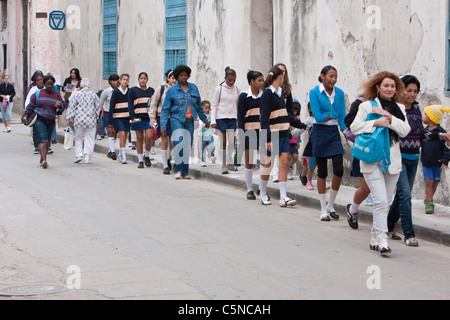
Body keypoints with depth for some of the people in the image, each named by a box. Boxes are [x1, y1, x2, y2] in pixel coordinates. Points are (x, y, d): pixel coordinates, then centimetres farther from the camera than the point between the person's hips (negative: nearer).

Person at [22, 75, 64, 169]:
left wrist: (59, 105, -13)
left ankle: (42, 160, 18)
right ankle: (44, 160, -27)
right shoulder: (38, 94, 6)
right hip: (39, 120, -3)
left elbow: (62, 109, 9)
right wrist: (25, 115, 1)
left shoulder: (57, 95, 11)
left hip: (51, 122, 3)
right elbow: (30, 106, 10)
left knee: (47, 141, 4)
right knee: (42, 140, -17)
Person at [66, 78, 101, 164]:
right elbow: (98, 107, 7)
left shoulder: (76, 95, -3)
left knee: (78, 138, 13)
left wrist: (69, 119, 7)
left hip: (79, 120, -1)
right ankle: (87, 158, 2)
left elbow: (71, 108, -2)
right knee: (89, 140, 5)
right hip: (91, 120, 1)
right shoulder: (93, 95, 1)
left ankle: (78, 154, -1)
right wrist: (96, 117, 21)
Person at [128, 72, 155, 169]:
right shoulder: (133, 90, 5)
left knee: (149, 137, -13)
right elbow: (130, 105, -1)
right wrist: (132, 117, -12)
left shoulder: (151, 90, 13)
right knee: (139, 138, 2)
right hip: (138, 118, -1)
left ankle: (146, 156, 10)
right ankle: (140, 160, 9)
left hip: (149, 117, 1)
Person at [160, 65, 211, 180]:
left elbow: (199, 106, 22)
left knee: (188, 145, 3)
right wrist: (163, 126, -4)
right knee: (179, 142, -21)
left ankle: (184, 172, 11)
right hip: (177, 119, -3)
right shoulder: (172, 90, 1)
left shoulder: (194, 88, 11)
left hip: (190, 120, 4)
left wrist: (205, 120, 25)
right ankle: (178, 170, -14)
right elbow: (165, 109, 2)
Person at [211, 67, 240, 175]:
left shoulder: (236, 89, 8)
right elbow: (214, 105, 0)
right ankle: (224, 165, 4)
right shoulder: (219, 88, -2)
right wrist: (213, 120, -7)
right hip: (221, 117, -3)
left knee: (232, 141, -5)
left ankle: (230, 162, 12)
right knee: (223, 141, -3)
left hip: (232, 118, 3)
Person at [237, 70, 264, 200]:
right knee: (249, 162, 3)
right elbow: (240, 117, -4)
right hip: (249, 131, -3)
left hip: (262, 131, 3)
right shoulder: (244, 96, -3)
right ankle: (250, 190, 11)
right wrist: (241, 135, -9)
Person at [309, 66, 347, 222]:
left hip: (334, 133, 3)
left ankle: (331, 205, 14)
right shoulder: (314, 92, -7)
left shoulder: (340, 93, 5)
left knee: (339, 170, -6)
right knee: (322, 172, 2)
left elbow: (342, 116, 3)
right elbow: (318, 116, -13)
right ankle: (323, 210, 11)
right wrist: (334, 115, -7)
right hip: (320, 133, -3)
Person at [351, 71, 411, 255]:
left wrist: (389, 117, -11)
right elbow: (355, 127, -6)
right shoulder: (367, 106, 3)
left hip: (392, 161, 4)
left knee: (386, 203, 7)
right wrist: (375, 123, -17)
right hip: (372, 161, -4)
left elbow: (405, 131, 0)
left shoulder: (399, 108, 13)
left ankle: (375, 238, 18)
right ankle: (382, 239, -16)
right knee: (381, 201, -15)